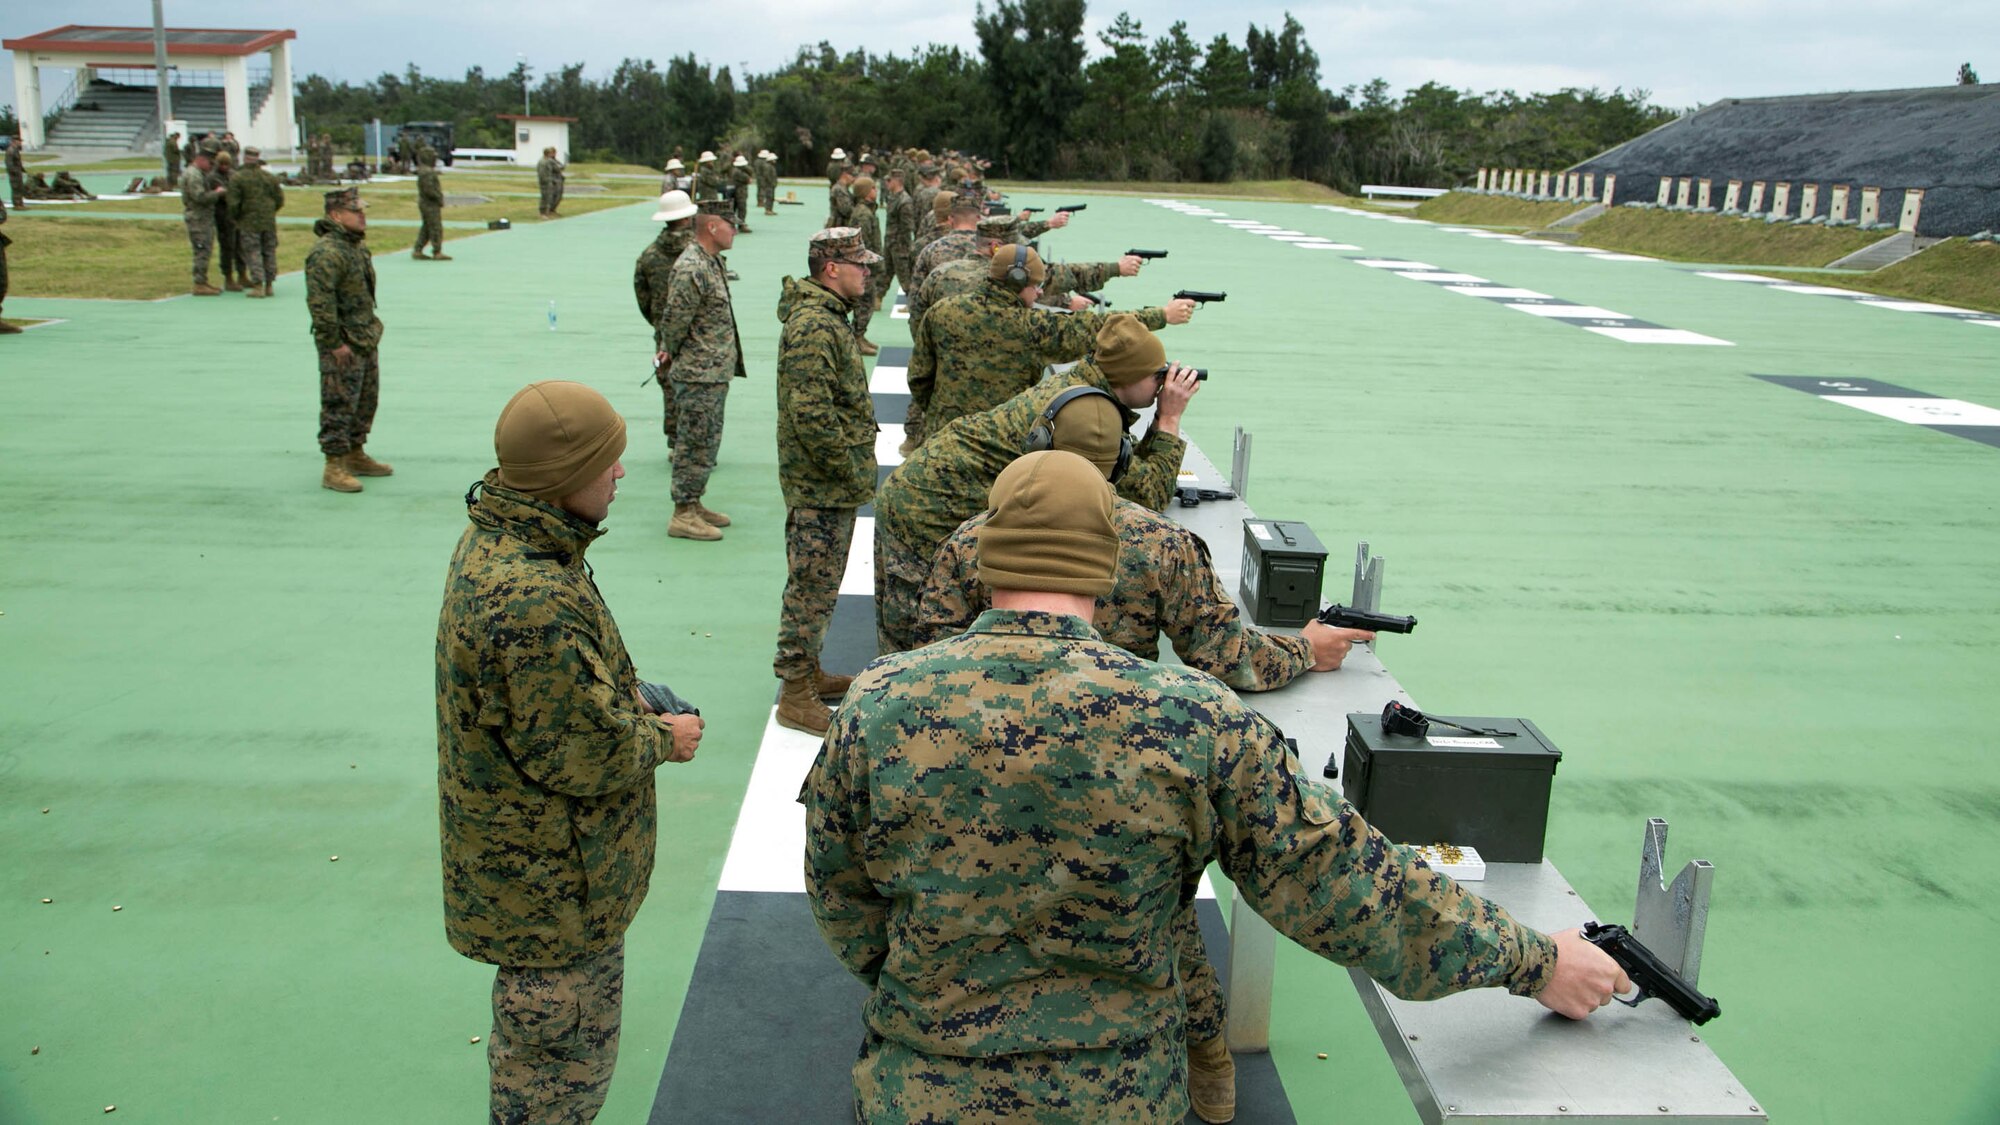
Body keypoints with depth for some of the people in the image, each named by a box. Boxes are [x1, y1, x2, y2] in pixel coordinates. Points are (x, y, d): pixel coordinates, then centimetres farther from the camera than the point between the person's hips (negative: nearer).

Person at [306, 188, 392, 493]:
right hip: (342, 345, -10)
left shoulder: (358, 245, 12)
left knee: (366, 399, 18)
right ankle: (334, 468, -1)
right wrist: (335, 343, -23)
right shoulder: (327, 253, -20)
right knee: (339, 405, -6)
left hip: (365, 340, 10)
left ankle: (356, 456, 31)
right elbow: (319, 302, -24)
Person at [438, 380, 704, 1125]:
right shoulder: (535, 602, -35)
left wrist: (622, 694, 3)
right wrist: (664, 741, -10)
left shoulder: (497, 540, 0)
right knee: (563, 1054, 10)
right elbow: (583, 756, -27)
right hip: (552, 887, -10)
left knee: (535, 1038, 30)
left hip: (523, 858, 10)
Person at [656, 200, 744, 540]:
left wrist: (668, 354, 15)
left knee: (706, 441, 16)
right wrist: (671, 355, -3)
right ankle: (683, 515, 2)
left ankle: (694, 504, 26)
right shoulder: (691, 269, -21)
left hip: (715, 373, 10)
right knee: (695, 442, -4)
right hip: (698, 375, -10)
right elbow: (674, 321, -19)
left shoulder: (712, 262, 12)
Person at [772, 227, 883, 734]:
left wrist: (855, 472, 18)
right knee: (812, 588, -3)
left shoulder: (827, 318, 14)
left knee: (819, 586, 20)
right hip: (820, 487, -10)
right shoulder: (814, 327, -21)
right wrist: (852, 472, -18)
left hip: (832, 486, 10)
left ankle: (809, 671, 33)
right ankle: (796, 696, 5)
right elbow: (812, 415, -27)